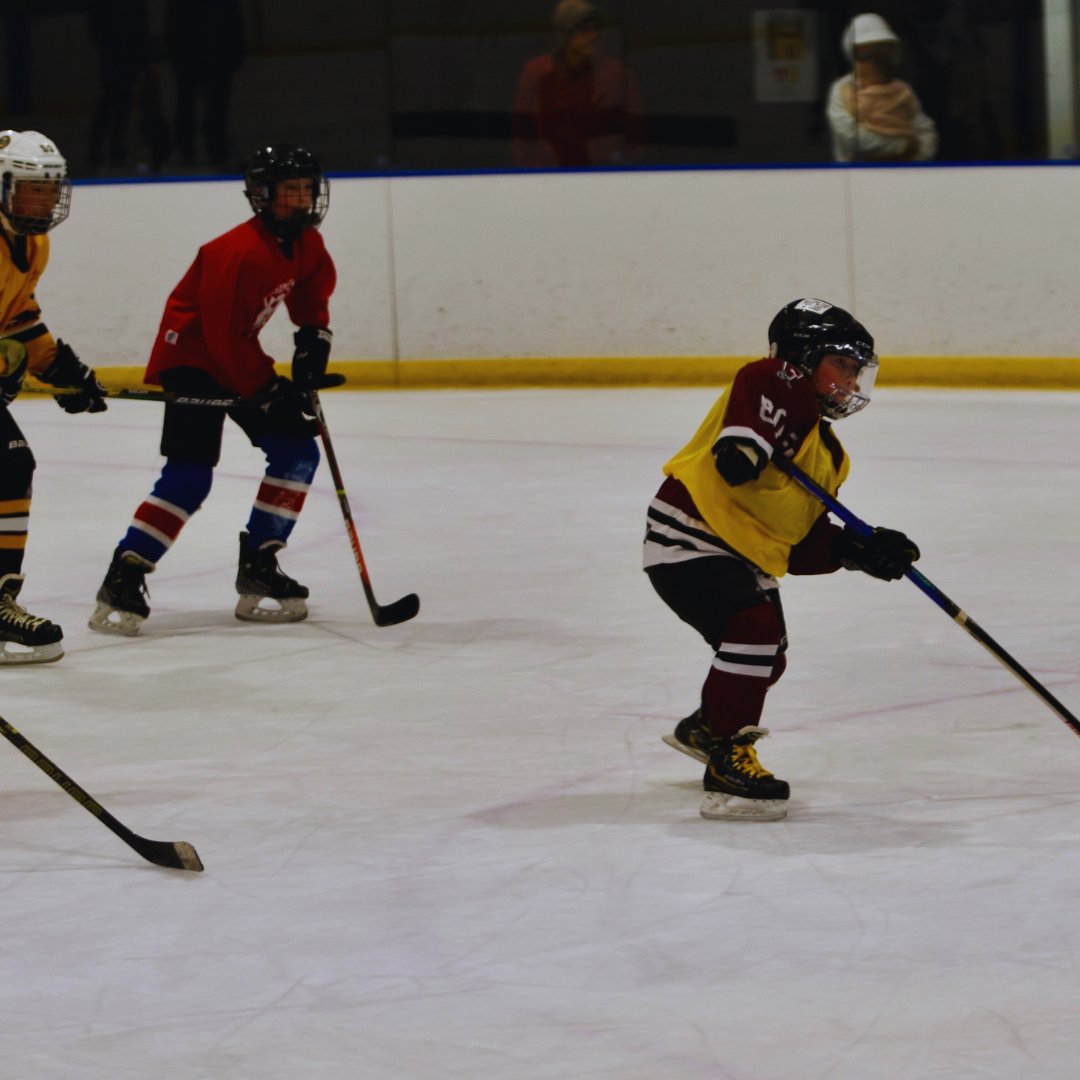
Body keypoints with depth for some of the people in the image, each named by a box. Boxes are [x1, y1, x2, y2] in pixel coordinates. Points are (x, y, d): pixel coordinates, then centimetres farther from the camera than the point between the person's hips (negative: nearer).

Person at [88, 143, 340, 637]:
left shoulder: (306, 245, -1)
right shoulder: (239, 253, -28)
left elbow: (312, 291, 21)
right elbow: (222, 336, -27)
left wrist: (313, 337, 3)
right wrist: (266, 392, -23)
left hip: (241, 357, 9)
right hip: (192, 356, -9)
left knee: (298, 453, 2)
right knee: (189, 474, -20)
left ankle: (258, 569, 8)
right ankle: (122, 581, -18)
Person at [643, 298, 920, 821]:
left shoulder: (828, 453, 18)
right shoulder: (783, 386, -9)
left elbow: (804, 543, 13)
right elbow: (755, 386, -35)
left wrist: (861, 551, -1)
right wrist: (746, 441, -50)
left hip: (745, 557, 11)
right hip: (688, 537, -11)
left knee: (767, 658, 24)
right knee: (755, 628, -28)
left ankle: (704, 729, 53)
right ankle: (726, 765, -25)